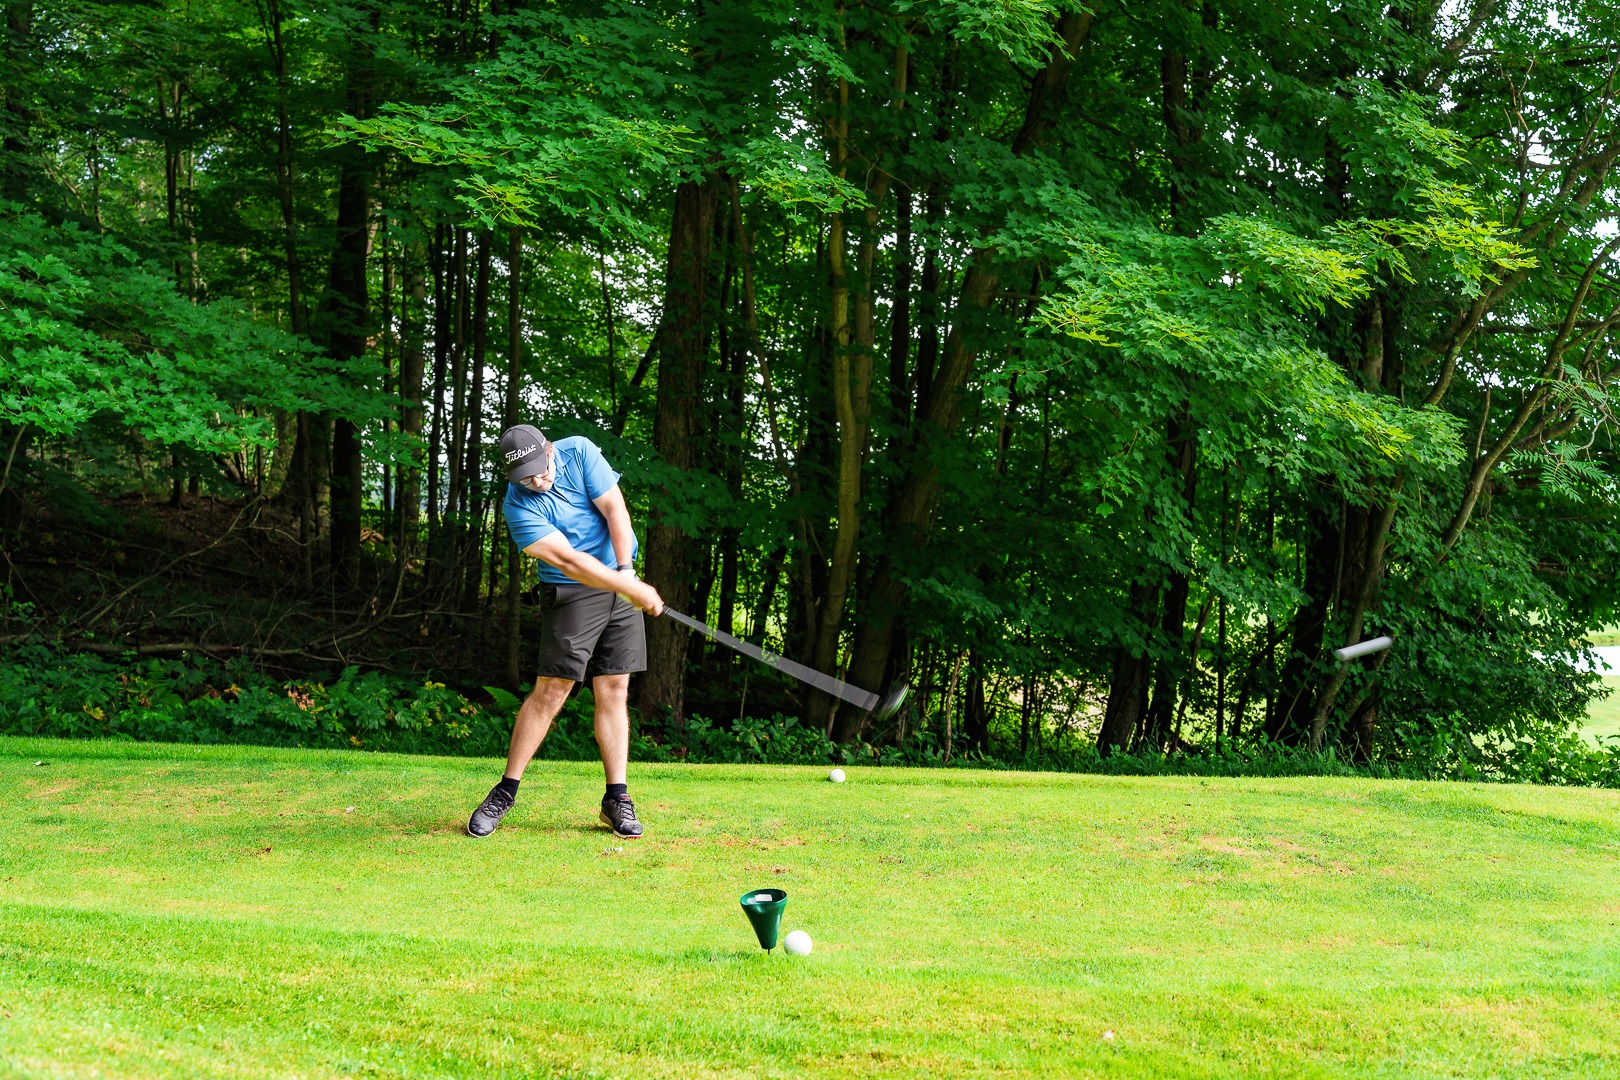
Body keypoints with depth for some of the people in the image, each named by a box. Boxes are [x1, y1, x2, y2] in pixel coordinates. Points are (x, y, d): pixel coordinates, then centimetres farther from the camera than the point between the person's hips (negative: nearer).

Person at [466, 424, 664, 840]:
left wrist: (627, 570, -17)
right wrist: (632, 589, -26)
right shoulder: (519, 507, -18)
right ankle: (505, 792, 0)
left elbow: (615, 511, -7)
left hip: (621, 583, 4)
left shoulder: (579, 452, -6)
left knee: (614, 689, 1)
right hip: (570, 593, -4)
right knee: (551, 689, -9)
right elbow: (568, 560, -24)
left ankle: (616, 798, 2)